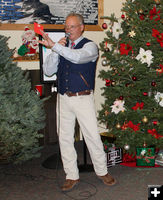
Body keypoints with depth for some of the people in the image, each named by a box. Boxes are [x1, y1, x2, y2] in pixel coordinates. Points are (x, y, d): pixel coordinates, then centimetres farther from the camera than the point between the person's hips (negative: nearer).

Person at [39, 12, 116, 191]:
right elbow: (48, 71, 6)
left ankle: (102, 172, 19)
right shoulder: (62, 47, 13)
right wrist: (55, 51, -7)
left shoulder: (90, 46, -1)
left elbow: (78, 56, -25)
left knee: (92, 136, 0)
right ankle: (71, 176, 19)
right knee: (65, 138, 7)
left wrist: (54, 46, -32)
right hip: (63, 98, 5)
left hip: (83, 98, -4)